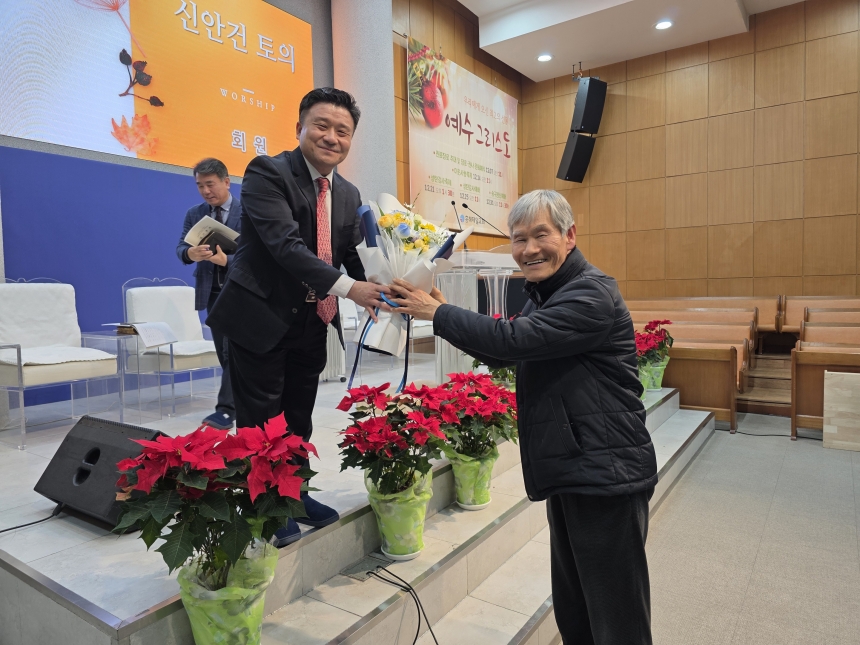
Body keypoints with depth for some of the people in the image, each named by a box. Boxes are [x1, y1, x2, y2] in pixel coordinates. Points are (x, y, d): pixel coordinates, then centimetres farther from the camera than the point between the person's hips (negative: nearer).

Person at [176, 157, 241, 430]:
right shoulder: (194, 214, 11)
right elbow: (181, 248, 2)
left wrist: (227, 260, -26)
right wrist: (190, 253, -23)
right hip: (211, 290, 5)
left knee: (233, 351, -11)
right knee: (225, 352, 11)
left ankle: (226, 410, -8)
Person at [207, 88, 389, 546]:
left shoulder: (348, 194, 9)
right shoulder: (267, 173, -13)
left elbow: (353, 257, 6)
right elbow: (286, 244, -26)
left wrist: (379, 290, -14)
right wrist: (347, 287, -34)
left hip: (312, 321, 6)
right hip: (261, 317, -6)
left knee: (300, 419, 17)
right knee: (260, 421, 5)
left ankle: (294, 495, 34)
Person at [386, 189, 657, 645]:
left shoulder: (592, 294, -18)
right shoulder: (543, 295, 14)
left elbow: (513, 339, -27)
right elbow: (506, 355, 16)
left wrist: (438, 313, -15)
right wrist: (444, 311, 4)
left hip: (606, 478, -9)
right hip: (569, 474, 9)